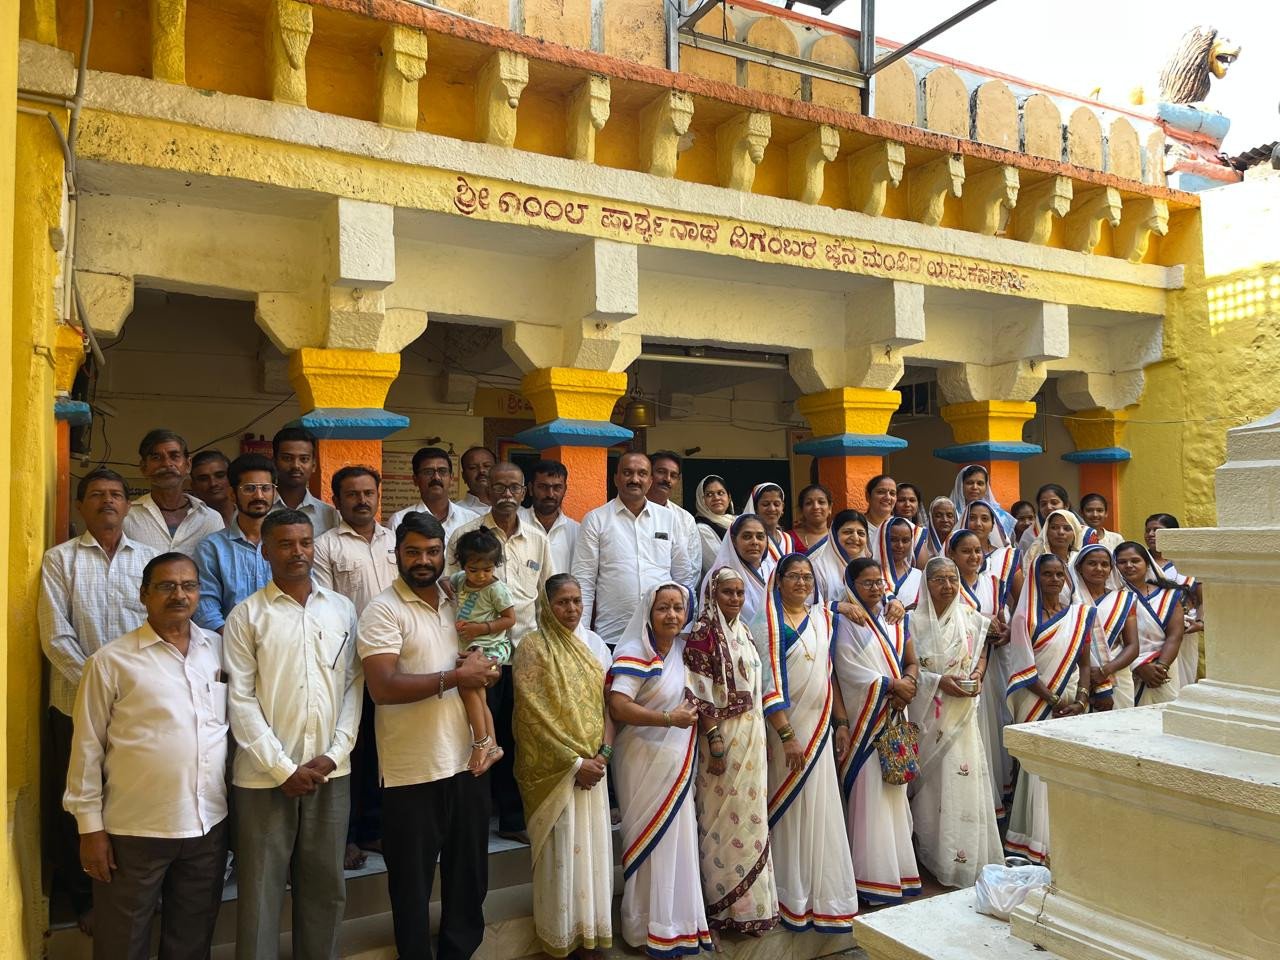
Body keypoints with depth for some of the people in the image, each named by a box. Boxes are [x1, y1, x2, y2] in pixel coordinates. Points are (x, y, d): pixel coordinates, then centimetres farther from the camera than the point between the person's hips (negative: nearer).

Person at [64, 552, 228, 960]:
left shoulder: (219, 648, 4)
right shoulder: (111, 661, -7)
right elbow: (87, 747, -4)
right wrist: (90, 826, -5)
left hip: (209, 824, 3)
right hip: (134, 830, -3)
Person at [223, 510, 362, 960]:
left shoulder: (342, 609, 6)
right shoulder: (246, 615, -3)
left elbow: (354, 685, 5)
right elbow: (240, 699, -7)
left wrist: (335, 755, -6)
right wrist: (283, 768, -11)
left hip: (331, 773, 3)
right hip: (264, 776, -3)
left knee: (325, 886, 13)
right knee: (260, 891, 6)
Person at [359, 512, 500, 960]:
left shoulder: (457, 602, 10)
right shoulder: (383, 611, -10)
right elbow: (383, 687, -21)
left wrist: (486, 669, -3)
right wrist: (455, 676, -21)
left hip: (467, 761, 6)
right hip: (413, 771, -6)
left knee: (470, 874, 18)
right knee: (412, 883, 9)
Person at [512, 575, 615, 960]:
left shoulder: (594, 643, 7)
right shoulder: (533, 647, -10)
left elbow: (607, 702, 7)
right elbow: (534, 715, -14)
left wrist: (604, 753, -6)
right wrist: (575, 761, -14)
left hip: (593, 765, 5)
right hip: (553, 768, -5)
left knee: (593, 846, 9)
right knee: (562, 850, 1)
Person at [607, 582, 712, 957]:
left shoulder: (685, 649, 6)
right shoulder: (635, 652, -15)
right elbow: (618, 707, -26)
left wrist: (696, 716, 5)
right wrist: (670, 719, -24)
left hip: (678, 761, 7)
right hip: (645, 760, -6)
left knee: (676, 839, 13)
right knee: (651, 841, 2)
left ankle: (674, 925, 27)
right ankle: (649, 929, 17)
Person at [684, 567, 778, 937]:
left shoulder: (743, 632, 12)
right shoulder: (703, 633, -12)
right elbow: (698, 692, -16)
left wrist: (759, 733, 15)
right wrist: (713, 737, -20)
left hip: (753, 734, 8)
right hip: (723, 734, -8)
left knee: (749, 814, 14)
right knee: (725, 816, 0)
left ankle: (750, 901, 26)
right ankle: (723, 905, 13)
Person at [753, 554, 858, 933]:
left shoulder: (824, 619, 8)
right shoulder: (768, 626, -10)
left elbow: (830, 674, 13)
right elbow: (769, 685, -15)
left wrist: (841, 723, 9)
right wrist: (787, 736, -19)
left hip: (820, 728, 6)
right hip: (785, 727, -5)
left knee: (821, 811, 11)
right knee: (790, 811, 2)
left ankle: (824, 898, 24)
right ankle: (792, 901, 16)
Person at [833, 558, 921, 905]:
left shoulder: (896, 620, 13)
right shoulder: (846, 623, -6)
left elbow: (911, 662, 12)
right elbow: (848, 668, -14)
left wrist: (908, 684, -9)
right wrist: (892, 684, -13)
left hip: (896, 715, 6)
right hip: (864, 717, -6)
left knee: (895, 790, 9)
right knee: (869, 792, -6)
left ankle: (899, 866, 19)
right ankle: (873, 875, 1)